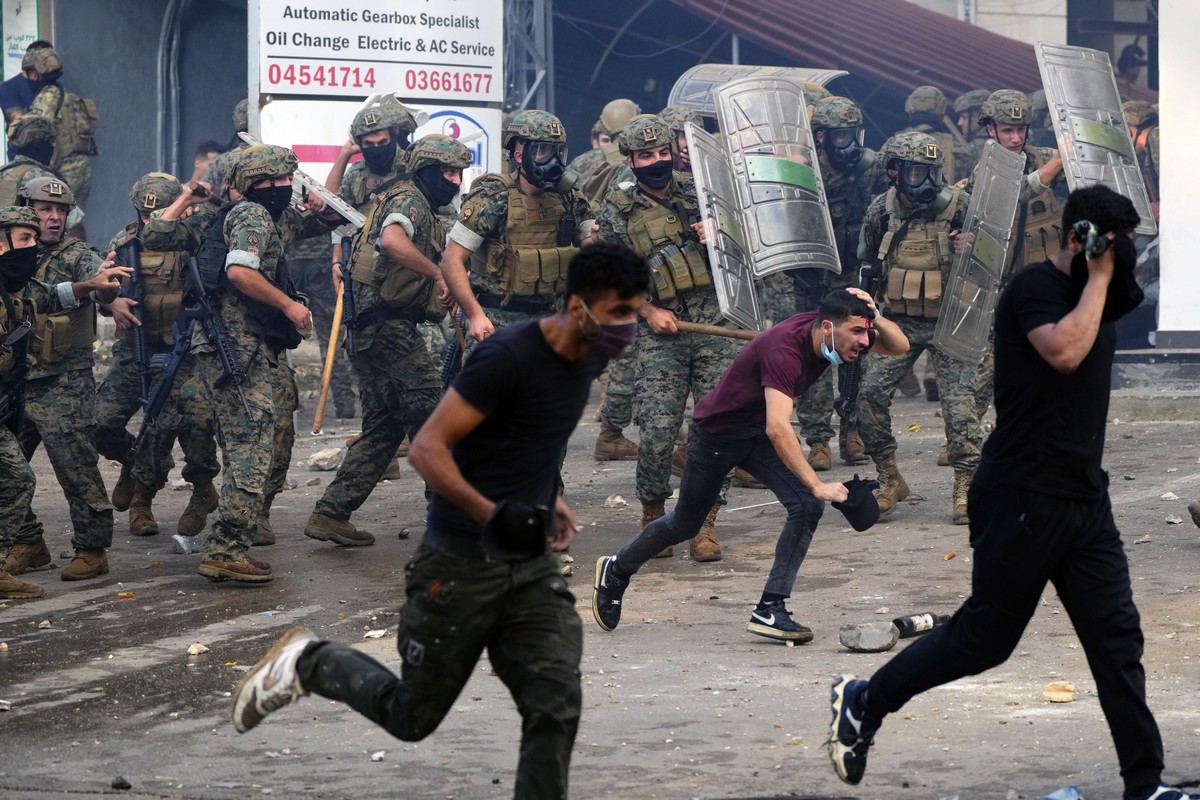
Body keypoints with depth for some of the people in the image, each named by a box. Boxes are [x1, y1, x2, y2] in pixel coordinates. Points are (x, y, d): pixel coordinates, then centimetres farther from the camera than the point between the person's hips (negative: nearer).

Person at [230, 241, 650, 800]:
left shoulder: (590, 357, 4)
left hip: (532, 564, 6)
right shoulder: (510, 356, -22)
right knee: (411, 716, 9)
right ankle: (306, 663, 32)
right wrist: (489, 513, -37)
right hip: (461, 562, -6)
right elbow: (427, 447, -24)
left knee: (556, 707, -10)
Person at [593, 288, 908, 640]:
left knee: (807, 506, -15)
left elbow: (899, 347, -8)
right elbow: (778, 429, -49)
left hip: (760, 429, 6)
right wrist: (818, 486, -51)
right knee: (685, 523, 14)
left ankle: (770, 609, -9)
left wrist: (874, 317, -30)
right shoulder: (784, 349, -40)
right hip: (717, 431, -6)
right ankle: (616, 570, 41)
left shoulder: (834, 333, -17)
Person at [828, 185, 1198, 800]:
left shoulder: (1093, 296, 14)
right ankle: (863, 701, 19)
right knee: (986, 637, 1)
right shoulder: (1035, 287, -11)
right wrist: (1100, 275, -19)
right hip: (1022, 500, -8)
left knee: (1117, 637, 2)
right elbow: (1066, 351, -29)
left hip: (1085, 497, 8)